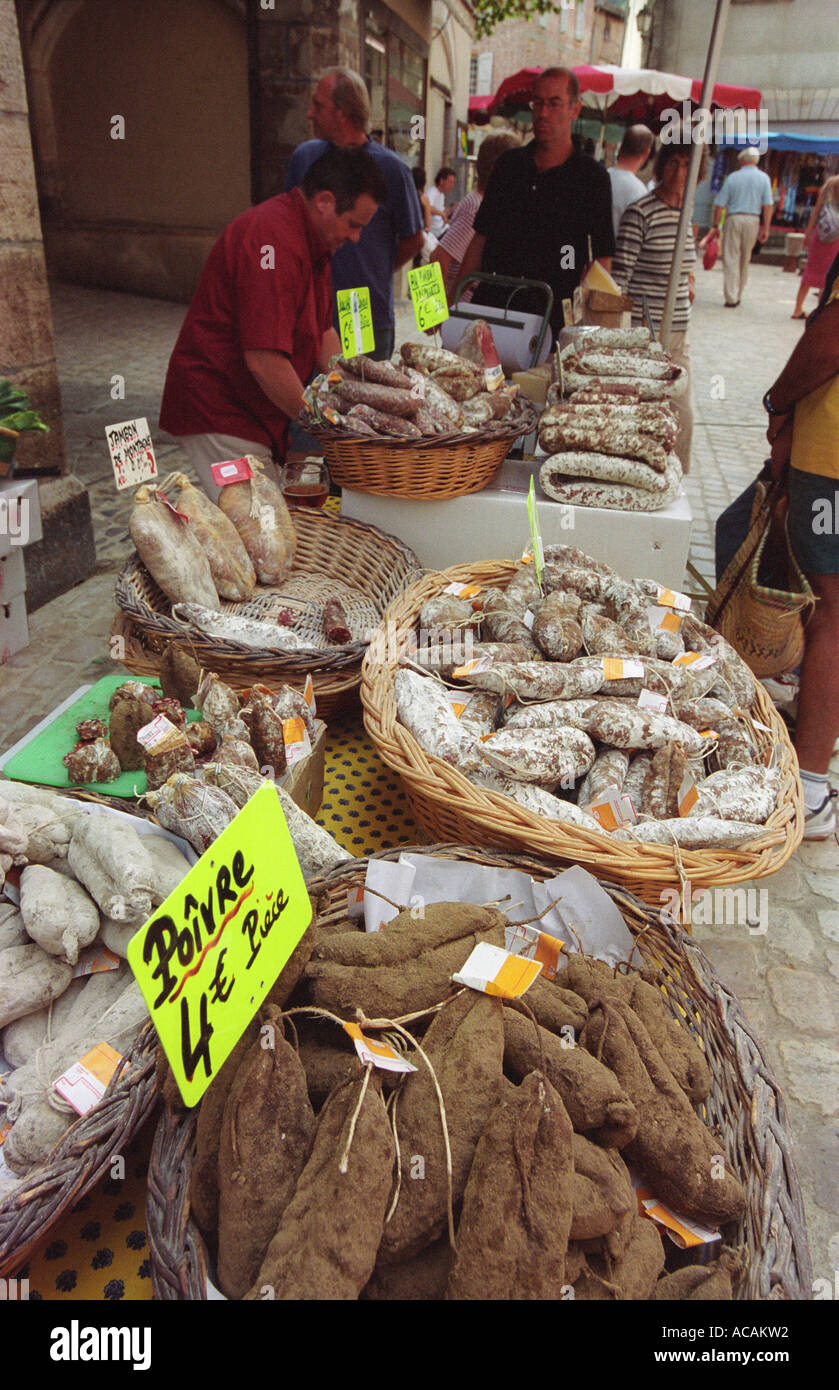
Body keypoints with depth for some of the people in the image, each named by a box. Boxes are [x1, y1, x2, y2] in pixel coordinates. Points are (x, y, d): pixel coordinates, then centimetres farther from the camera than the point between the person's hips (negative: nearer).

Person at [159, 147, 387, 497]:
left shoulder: (313, 242, 12)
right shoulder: (273, 239, -23)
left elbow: (322, 331, 20)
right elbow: (264, 360, -30)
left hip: (252, 410, 10)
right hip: (218, 415, -10)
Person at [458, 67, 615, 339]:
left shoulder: (591, 176, 2)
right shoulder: (509, 163, 14)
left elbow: (603, 257, 1)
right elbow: (481, 237, 16)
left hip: (552, 318, -3)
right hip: (490, 304, 3)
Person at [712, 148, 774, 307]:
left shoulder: (732, 177, 2)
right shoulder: (763, 178, 4)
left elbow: (720, 204, -1)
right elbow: (768, 205, -2)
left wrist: (715, 225, 6)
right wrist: (766, 228, 2)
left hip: (733, 219, -2)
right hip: (752, 220, 2)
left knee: (731, 259, -1)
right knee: (744, 260, 13)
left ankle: (731, 298, -7)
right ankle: (738, 295, 21)